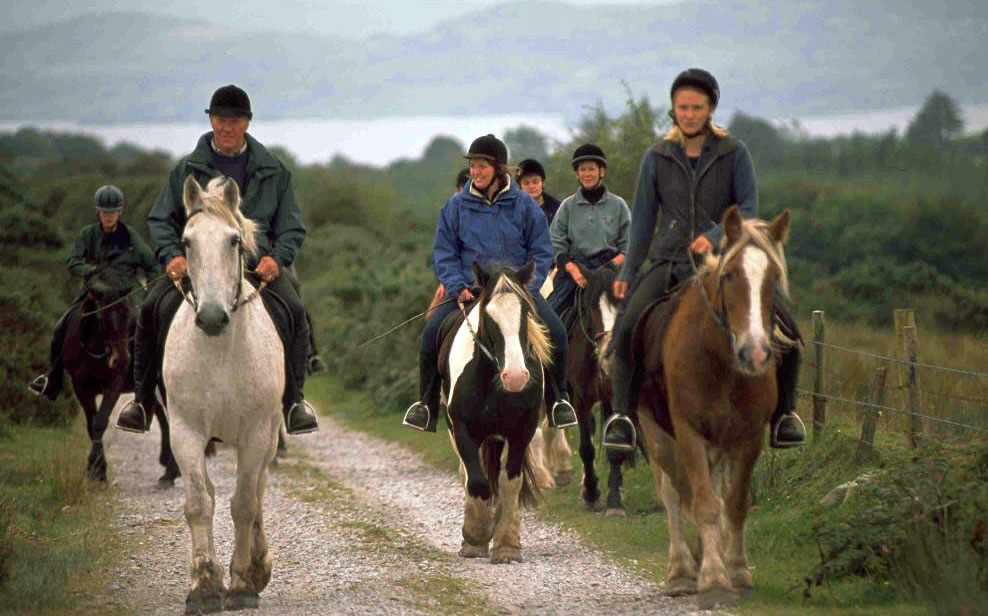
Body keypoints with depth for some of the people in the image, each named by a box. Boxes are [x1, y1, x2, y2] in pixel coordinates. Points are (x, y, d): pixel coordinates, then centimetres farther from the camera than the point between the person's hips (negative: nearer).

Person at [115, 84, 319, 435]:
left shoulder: (273, 172, 13)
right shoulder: (188, 169, 11)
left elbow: (292, 228, 13)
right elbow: (160, 220, 13)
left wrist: (277, 257, -8)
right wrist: (172, 255, -6)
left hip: (258, 263, 0)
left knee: (293, 310, -27)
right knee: (153, 308, -24)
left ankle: (294, 400, -15)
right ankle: (142, 399, -11)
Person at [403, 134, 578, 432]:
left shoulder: (523, 205, 2)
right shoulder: (456, 206, 3)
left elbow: (541, 252, 6)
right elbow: (444, 252, 6)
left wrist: (527, 287, -9)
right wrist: (457, 287, -11)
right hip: (468, 291, 0)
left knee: (555, 331, -20)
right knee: (432, 332, -21)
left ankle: (557, 399, 2)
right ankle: (427, 403, -3)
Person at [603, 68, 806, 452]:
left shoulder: (734, 153, 1)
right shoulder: (657, 158, 6)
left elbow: (749, 209, -6)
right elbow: (643, 219, 11)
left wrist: (715, 236, -25)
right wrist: (627, 272, 5)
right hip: (670, 262, 1)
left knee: (785, 331, -15)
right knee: (628, 329, -25)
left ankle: (784, 413, 2)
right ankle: (622, 415, -17)